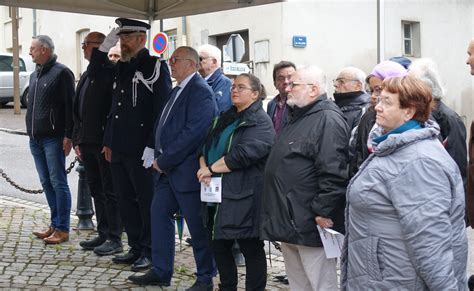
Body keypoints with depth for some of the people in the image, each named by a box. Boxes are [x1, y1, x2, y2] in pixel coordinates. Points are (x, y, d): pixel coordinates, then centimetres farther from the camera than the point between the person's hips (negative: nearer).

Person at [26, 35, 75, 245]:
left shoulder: (61, 73, -8)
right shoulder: (34, 76, 17)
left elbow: (70, 106, -12)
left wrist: (68, 136, -17)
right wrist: (31, 132, 17)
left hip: (54, 139, -8)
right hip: (35, 139, 8)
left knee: (58, 183, -5)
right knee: (47, 183, 11)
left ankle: (62, 229, 0)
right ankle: (55, 224, 19)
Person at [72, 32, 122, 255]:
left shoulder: (110, 72, -11)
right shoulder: (86, 75, 17)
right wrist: (77, 140, 16)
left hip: (104, 142, -9)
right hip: (87, 142, 9)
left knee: (110, 192, -2)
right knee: (96, 190, 14)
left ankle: (115, 239, 4)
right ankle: (103, 234, 23)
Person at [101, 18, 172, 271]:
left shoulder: (156, 66, -7)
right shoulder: (122, 67, 15)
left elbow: (162, 110, -13)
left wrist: (152, 147, -17)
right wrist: (109, 142, 16)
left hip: (141, 151, -8)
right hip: (119, 150, 8)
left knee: (146, 201, 1)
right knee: (125, 201, 13)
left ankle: (149, 252, 12)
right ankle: (136, 248, 24)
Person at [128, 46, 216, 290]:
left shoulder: (200, 91, -14)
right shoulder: (177, 91, 17)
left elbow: (194, 132, -23)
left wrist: (164, 161, -18)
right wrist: (159, 158, 7)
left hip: (187, 170, -10)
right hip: (167, 169, 10)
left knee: (198, 225, 0)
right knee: (159, 213, 12)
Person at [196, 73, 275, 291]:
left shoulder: (260, 122, -9)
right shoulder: (225, 118, 17)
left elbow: (241, 155, -21)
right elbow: (207, 145, 14)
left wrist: (211, 168, -15)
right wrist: (203, 166, -6)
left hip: (245, 197, -8)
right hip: (218, 193, 8)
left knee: (251, 248, 1)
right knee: (219, 244, 14)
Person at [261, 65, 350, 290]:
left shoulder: (328, 120, -15)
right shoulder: (298, 117, 18)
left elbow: (333, 173, -24)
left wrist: (322, 212, -23)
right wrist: (279, 216, 23)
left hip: (309, 224, -10)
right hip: (288, 221, 10)